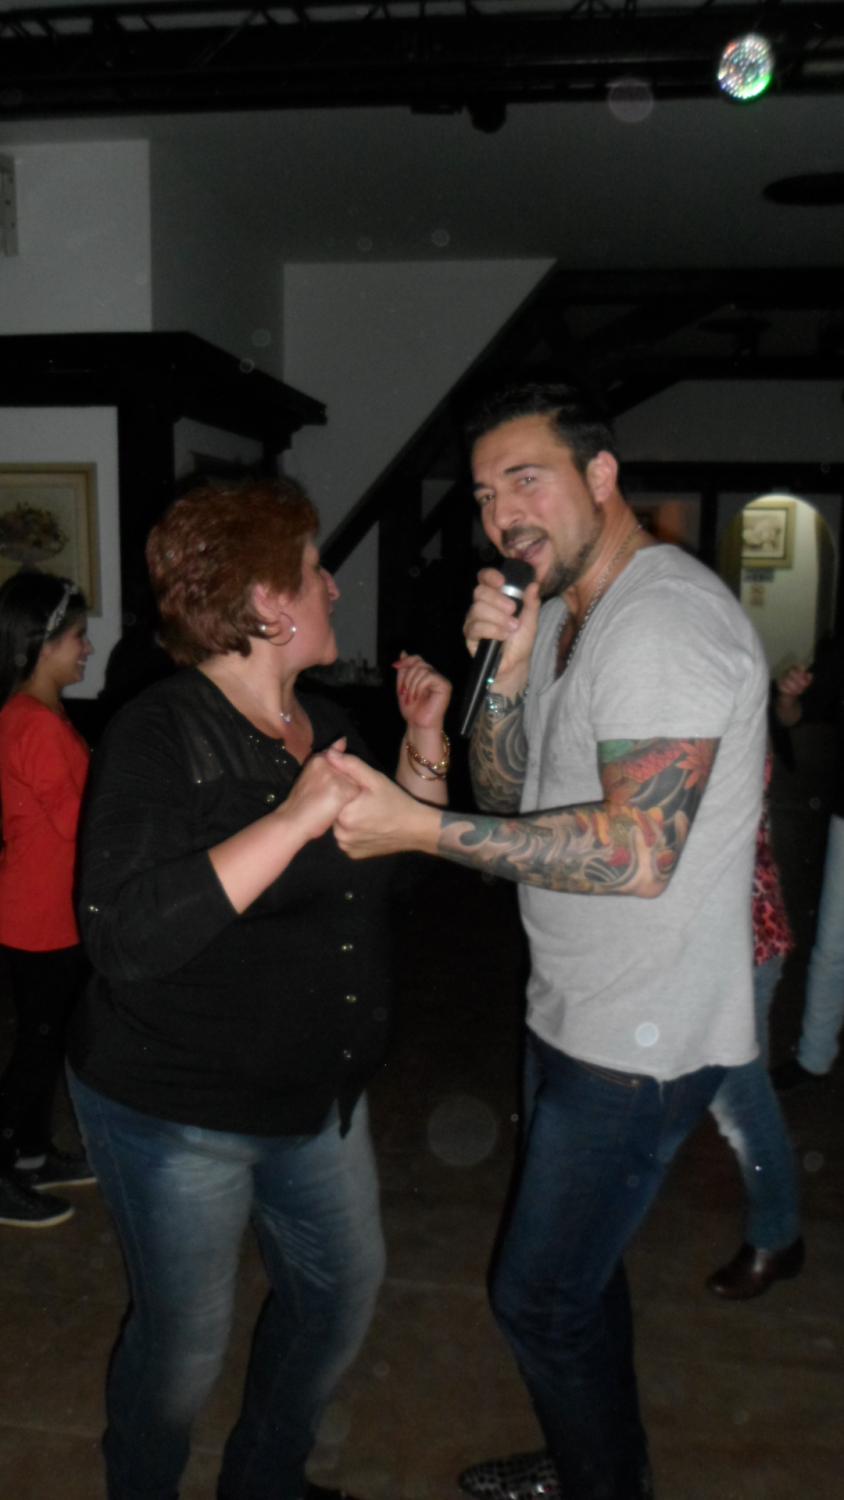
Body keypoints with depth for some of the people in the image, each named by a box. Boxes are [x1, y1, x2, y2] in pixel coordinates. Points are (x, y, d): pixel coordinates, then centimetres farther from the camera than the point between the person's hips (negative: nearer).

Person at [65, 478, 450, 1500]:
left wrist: (424, 747, -1)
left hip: (316, 1097, 8)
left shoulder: (326, 725, 4)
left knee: (342, 1286, 21)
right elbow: (128, 938, -32)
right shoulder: (158, 736, -21)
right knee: (184, 1339, 11)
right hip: (175, 1110, -8)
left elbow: (395, 871, 11)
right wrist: (292, 821, -33)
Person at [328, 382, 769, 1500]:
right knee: (577, 1266, 25)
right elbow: (509, 801, 6)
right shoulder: (563, 616, 9)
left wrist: (422, 829, -32)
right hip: (575, 1009, 9)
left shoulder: (666, 618, -22)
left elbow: (638, 852, -30)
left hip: (641, 1037, -9)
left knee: (540, 1296, 4)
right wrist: (506, 678, -11)